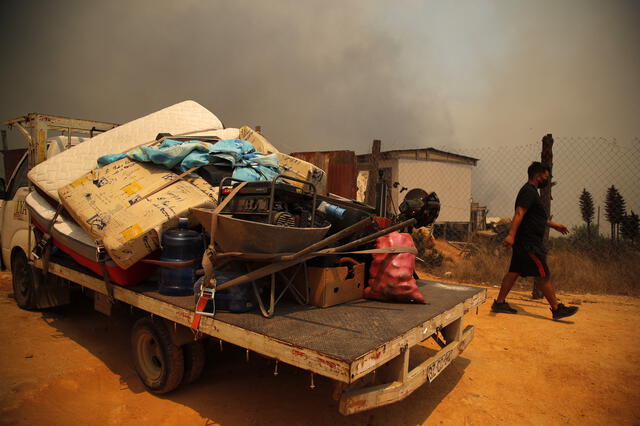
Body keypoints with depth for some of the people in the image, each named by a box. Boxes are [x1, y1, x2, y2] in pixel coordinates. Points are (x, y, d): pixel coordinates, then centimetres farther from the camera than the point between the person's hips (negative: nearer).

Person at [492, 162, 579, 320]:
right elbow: (519, 214, -28)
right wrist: (511, 234, -38)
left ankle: (499, 303, 13)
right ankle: (557, 309, 8)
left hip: (524, 242, 11)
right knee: (543, 276, -2)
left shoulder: (530, 191, 20)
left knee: (514, 272, 10)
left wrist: (553, 225, 39)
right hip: (529, 243, -11)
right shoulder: (529, 191, -13)